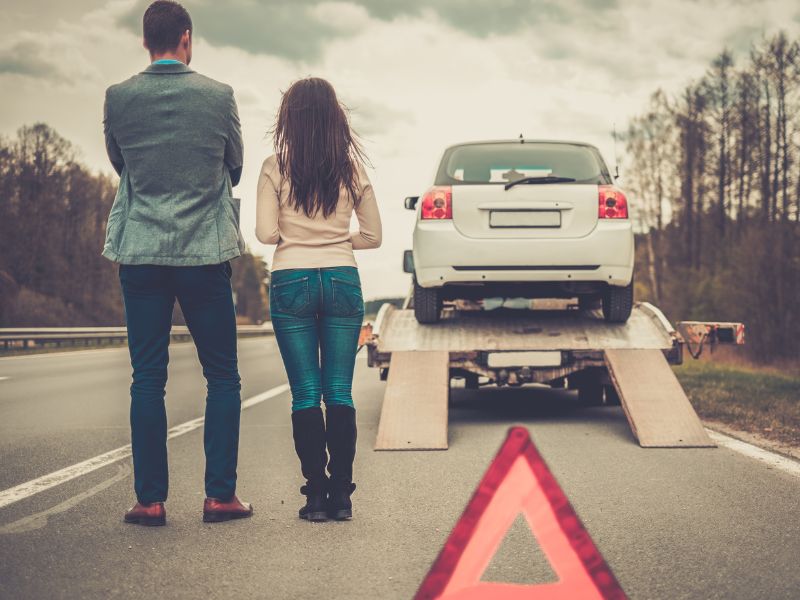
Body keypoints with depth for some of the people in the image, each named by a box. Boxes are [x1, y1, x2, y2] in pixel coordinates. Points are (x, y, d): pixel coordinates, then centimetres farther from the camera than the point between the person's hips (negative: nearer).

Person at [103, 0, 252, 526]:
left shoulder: (118, 99, -1)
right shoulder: (218, 96, -3)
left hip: (140, 254, 1)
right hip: (205, 254, -1)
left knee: (148, 379, 6)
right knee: (222, 377, 8)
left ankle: (150, 499, 7)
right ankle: (220, 494, 7)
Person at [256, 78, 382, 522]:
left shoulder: (276, 168, -4)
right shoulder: (352, 168, 3)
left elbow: (266, 233, -7)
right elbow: (373, 235, 7)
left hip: (292, 282, -2)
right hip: (342, 281, 2)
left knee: (305, 395, 3)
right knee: (340, 393, 5)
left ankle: (316, 495, 3)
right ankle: (341, 496, 6)